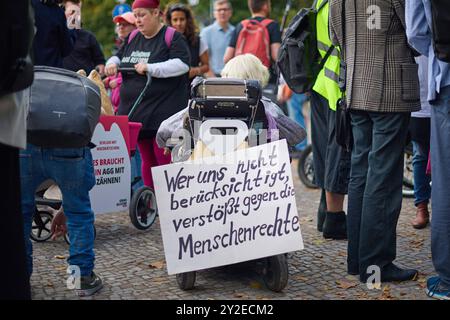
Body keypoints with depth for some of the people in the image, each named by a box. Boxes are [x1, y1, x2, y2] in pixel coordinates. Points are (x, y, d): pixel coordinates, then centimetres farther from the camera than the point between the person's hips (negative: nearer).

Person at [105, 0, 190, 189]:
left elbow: (182, 64, -17)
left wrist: (150, 68, -23)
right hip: (137, 112, 7)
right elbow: (119, 56, 28)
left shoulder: (173, 37, -5)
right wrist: (112, 64, 4)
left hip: (164, 112, -6)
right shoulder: (133, 38, 15)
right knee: (147, 160, 10)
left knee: (165, 160, -9)